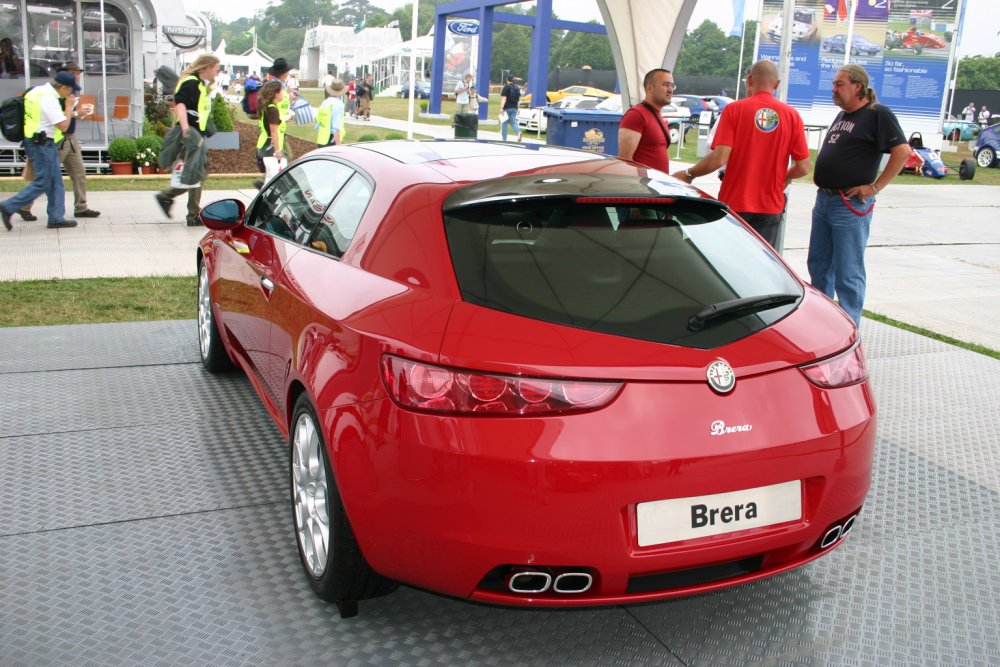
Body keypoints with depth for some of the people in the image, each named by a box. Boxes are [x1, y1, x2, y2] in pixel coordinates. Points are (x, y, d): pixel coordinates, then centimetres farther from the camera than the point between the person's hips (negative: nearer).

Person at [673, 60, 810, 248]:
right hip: (770, 206, 2)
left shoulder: (734, 109, -6)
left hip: (735, 203, -1)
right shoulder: (792, 115, 0)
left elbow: (719, 158, -16)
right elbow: (803, 167, -1)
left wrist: (689, 174, -1)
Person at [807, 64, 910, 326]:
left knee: (848, 272, -3)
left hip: (850, 205, -9)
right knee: (818, 264, 16)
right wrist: (824, 190, 13)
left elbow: (902, 151, -18)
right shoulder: (842, 115, 16)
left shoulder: (878, 115, -10)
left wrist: (875, 187, -18)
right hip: (824, 198, 9)